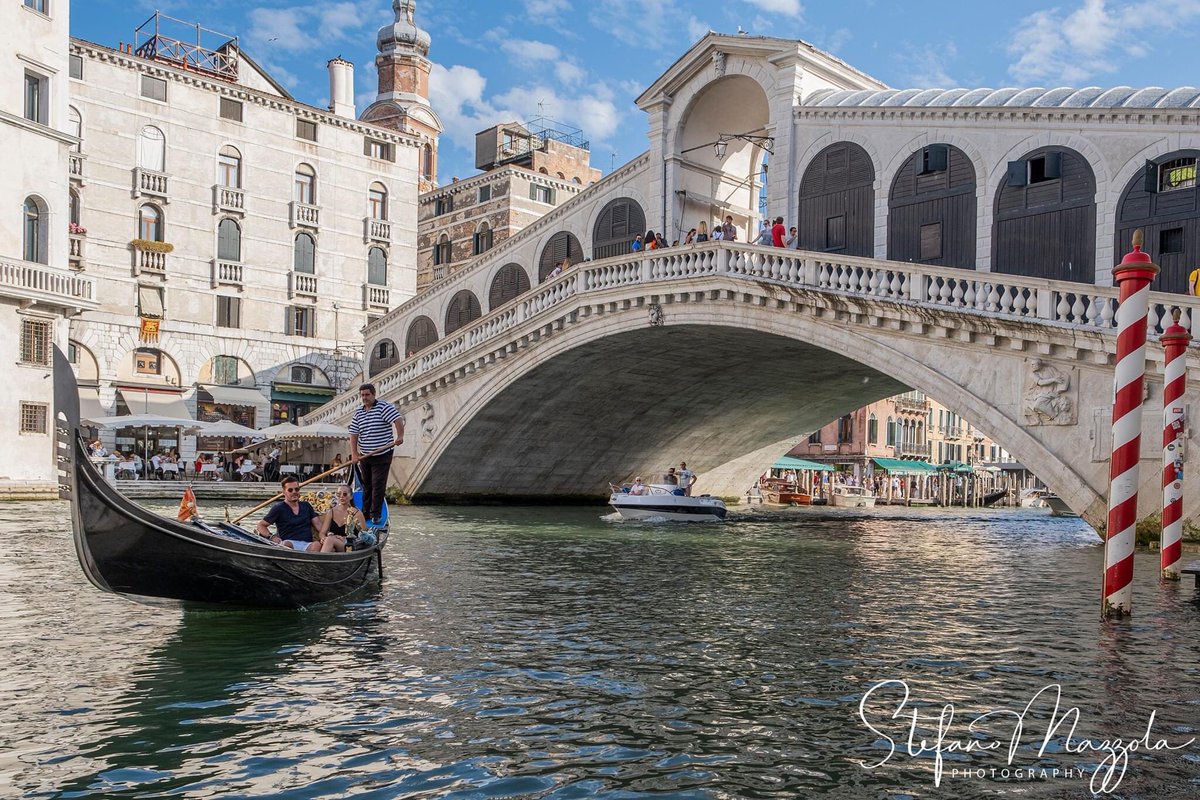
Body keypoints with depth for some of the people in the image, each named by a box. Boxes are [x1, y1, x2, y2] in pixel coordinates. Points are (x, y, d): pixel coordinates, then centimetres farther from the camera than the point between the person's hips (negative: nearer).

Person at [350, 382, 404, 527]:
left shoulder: (383, 406, -9)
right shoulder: (358, 413, 8)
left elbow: (398, 419, -22)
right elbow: (353, 434, 5)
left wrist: (400, 436, -35)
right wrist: (354, 454, -5)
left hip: (382, 455, -6)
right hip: (364, 456, 6)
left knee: (378, 485, -5)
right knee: (366, 485, 14)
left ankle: (375, 515, 1)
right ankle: (365, 513, 24)